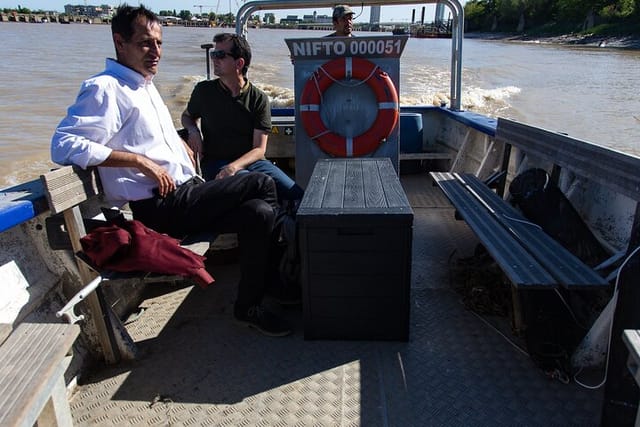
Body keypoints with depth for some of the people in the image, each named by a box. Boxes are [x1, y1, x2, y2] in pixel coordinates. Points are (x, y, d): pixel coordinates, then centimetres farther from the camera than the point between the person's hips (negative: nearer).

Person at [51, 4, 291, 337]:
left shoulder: (145, 85, 19)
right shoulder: (105, 88, -10)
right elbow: (63, 146, -21)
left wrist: (181, 144, 15)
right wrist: (141, 161, -23)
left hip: (185, 196, 9)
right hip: (160, 208, -9)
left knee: (259, 212, -8)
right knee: (262, 184, -16)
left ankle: (249, 307, 2)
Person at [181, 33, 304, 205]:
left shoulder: (259, 99, 2)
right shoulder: (204, 90, 6)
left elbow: (259, 149, -3)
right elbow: (187, 116, 28)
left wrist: (233, 167, -21)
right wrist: (193, 130, 2)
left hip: (251, 160, 1)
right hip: (216, 163, -1)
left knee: (298, 196, -21)